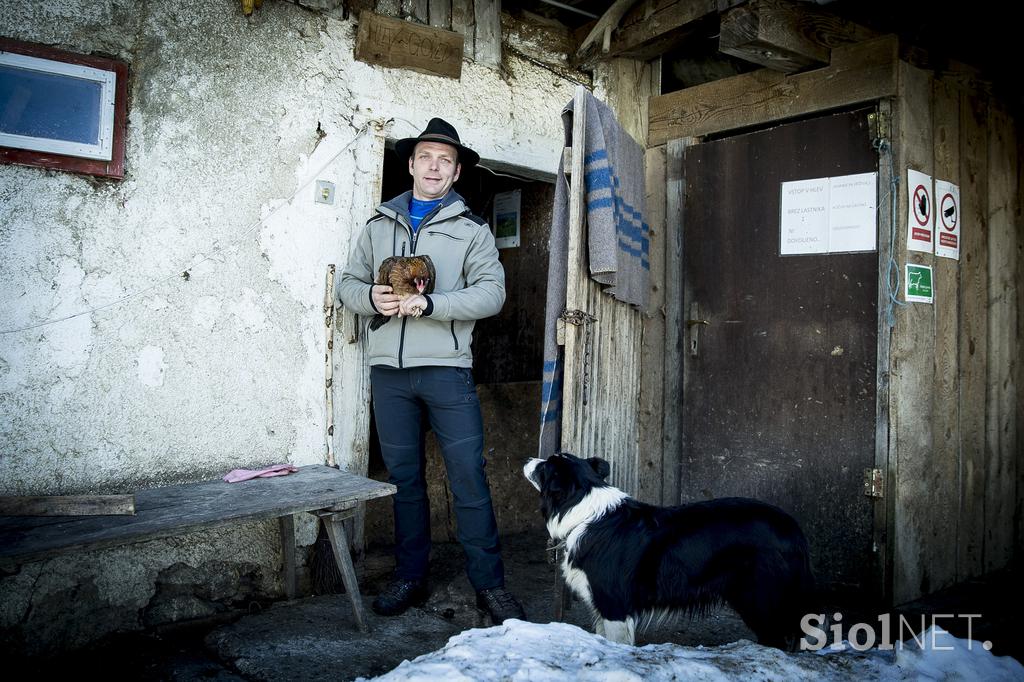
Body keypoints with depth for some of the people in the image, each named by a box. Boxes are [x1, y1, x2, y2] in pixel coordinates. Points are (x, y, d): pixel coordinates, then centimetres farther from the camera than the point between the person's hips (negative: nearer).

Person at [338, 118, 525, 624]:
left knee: (469, 477, -4)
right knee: (403, 478, 10)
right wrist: (371, 297, -8)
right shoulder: (379, 225, 16)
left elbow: (491, 293, -5)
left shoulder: (471, 229, 7)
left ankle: (489, 585, 7)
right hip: (388, 369, 3)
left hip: (446, 369, -3)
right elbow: (348, 281, 15)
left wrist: (429, 304, -17)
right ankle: (410, 578, 23)